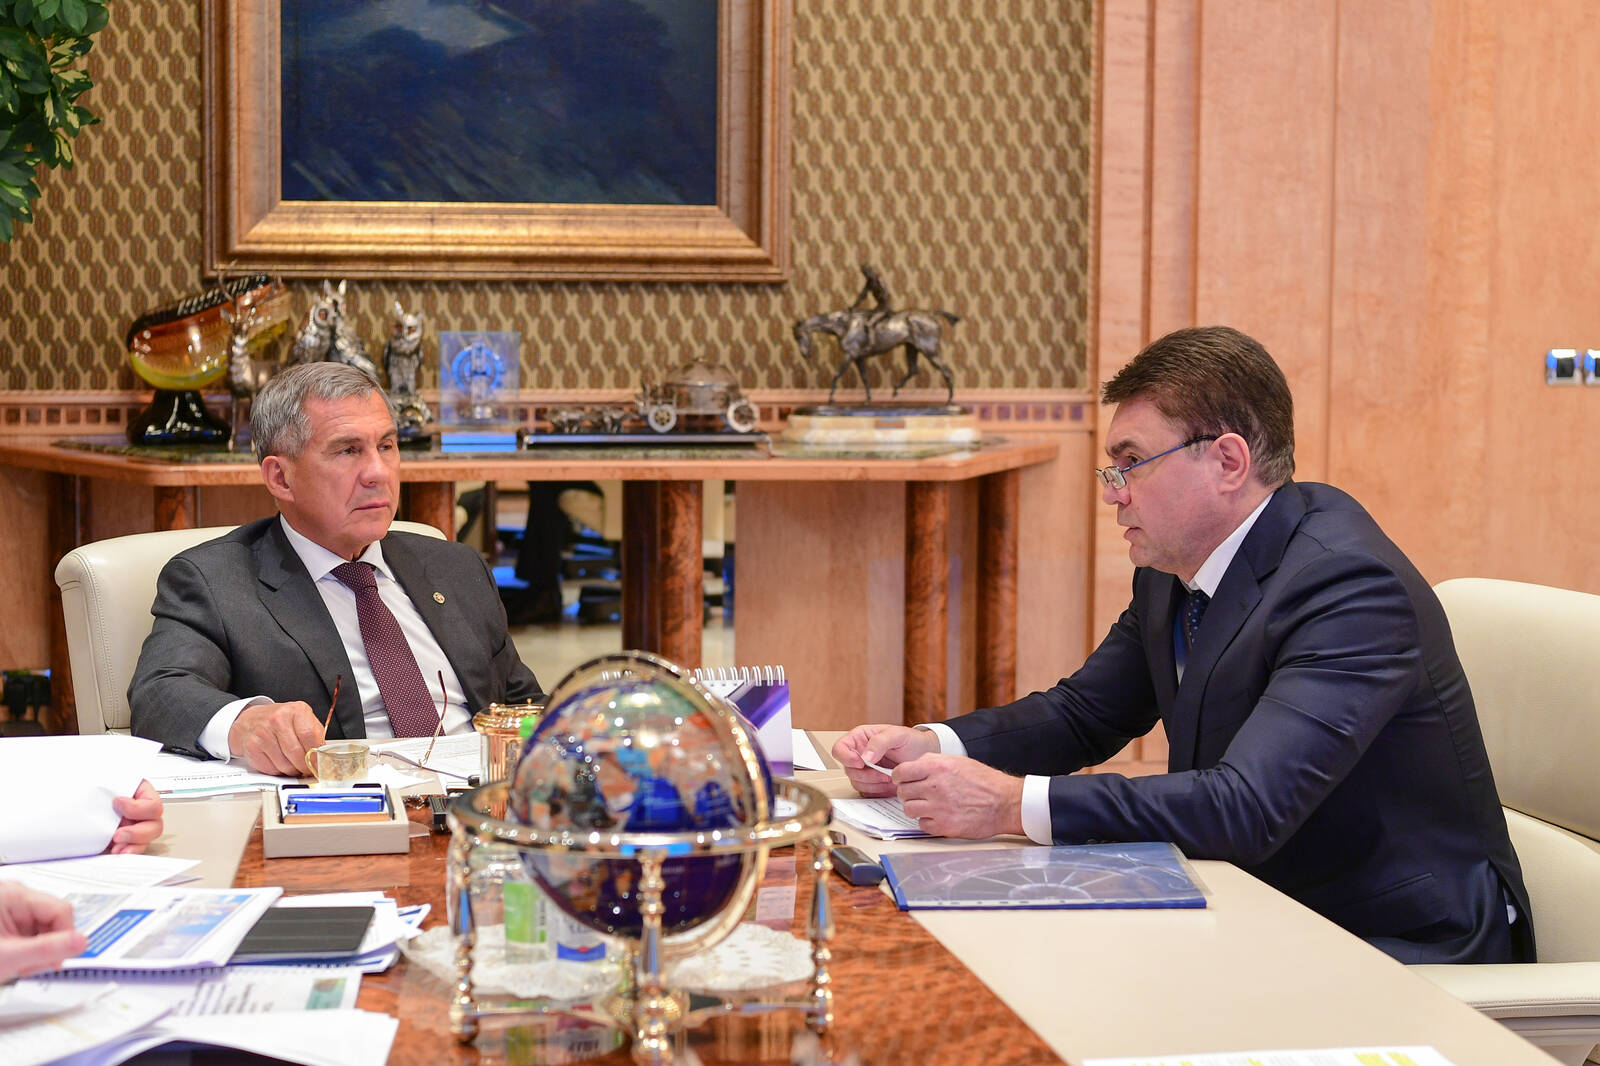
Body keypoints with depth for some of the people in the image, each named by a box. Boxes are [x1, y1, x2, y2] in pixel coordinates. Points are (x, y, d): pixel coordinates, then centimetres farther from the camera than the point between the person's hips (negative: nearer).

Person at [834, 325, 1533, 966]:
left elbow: (1247, 806, -35)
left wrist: (1011, 804, -35)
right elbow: (1083, 714, 14)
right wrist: (931, 748, -6)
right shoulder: (1173, 571, 3)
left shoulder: (1351, 587, -25)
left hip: (1402, 952, -8)